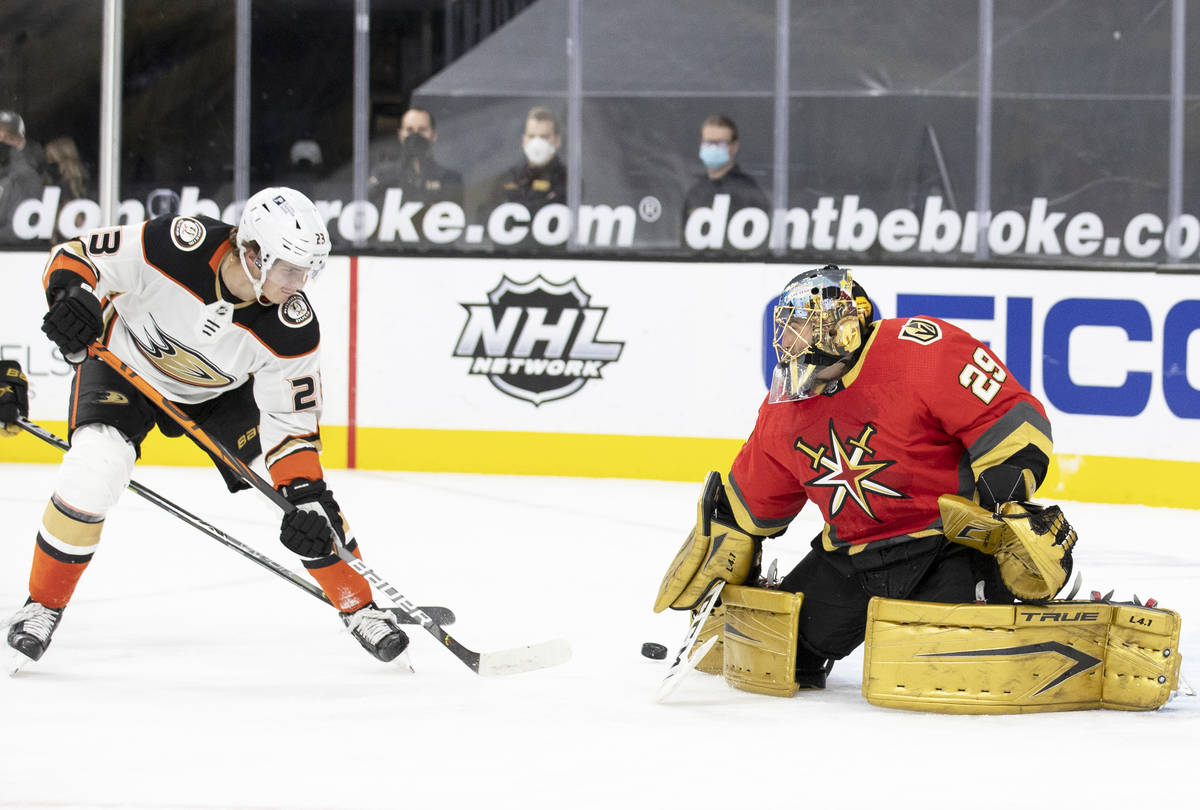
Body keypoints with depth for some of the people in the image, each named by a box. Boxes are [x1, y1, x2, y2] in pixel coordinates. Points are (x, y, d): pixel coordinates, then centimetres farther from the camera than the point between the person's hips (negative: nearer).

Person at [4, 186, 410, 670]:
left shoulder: (293, 331, -28)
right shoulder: (177, 247, -36)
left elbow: (291, 425, -18)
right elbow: (75, 256, -26)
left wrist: (305, 499, -30)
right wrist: (72, 295, -48)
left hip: (223, 391, 2)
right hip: (125, 361, -2)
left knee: (305, 492, -9)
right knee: (91, 474, -25)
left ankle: (359, 605, 11)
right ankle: (43, 604, -5)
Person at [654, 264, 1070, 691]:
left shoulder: (920, 349, -18)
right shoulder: (785, 408, 6)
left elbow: (1012, 418, -20)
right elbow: (748, 503, 20)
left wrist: (1006, 512, -26)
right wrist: (710, 574, 23)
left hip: (949, 540, -6)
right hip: (852, 553, 6)